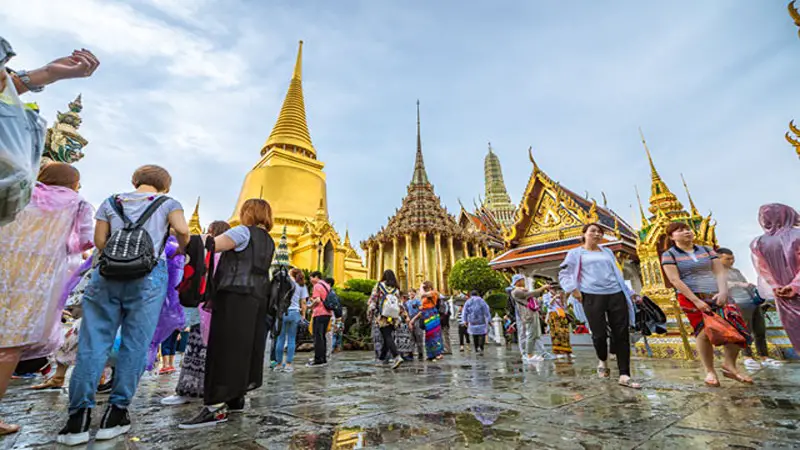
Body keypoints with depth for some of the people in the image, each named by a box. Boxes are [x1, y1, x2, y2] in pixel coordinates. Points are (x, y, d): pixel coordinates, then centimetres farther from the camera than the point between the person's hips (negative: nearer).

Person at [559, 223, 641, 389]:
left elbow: (617, 274, 27)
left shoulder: (608, 252, 23)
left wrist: (630, 292, 20)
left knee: (622, 334, -1)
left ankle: (624, 376, 5)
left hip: (616, 295, 4)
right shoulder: (576, 253, 8)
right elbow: (563, 274, 3)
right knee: (599, 333, -1)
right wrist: (572, 288, -12)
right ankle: (602, 360, 29)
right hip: (592, 297, -4)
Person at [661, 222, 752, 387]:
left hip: (716, 296, 5)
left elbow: (720, 272, 7)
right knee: (704, 332, -9)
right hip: (691, 297, -4)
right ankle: (710, 371, 6)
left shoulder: (707, 250, 15)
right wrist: (696, 300, -15)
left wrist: (723, 292, -10)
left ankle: (729, 366, 12)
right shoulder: (669, 255, -1)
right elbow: (675, 280, -9)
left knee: (737, 328, -6)